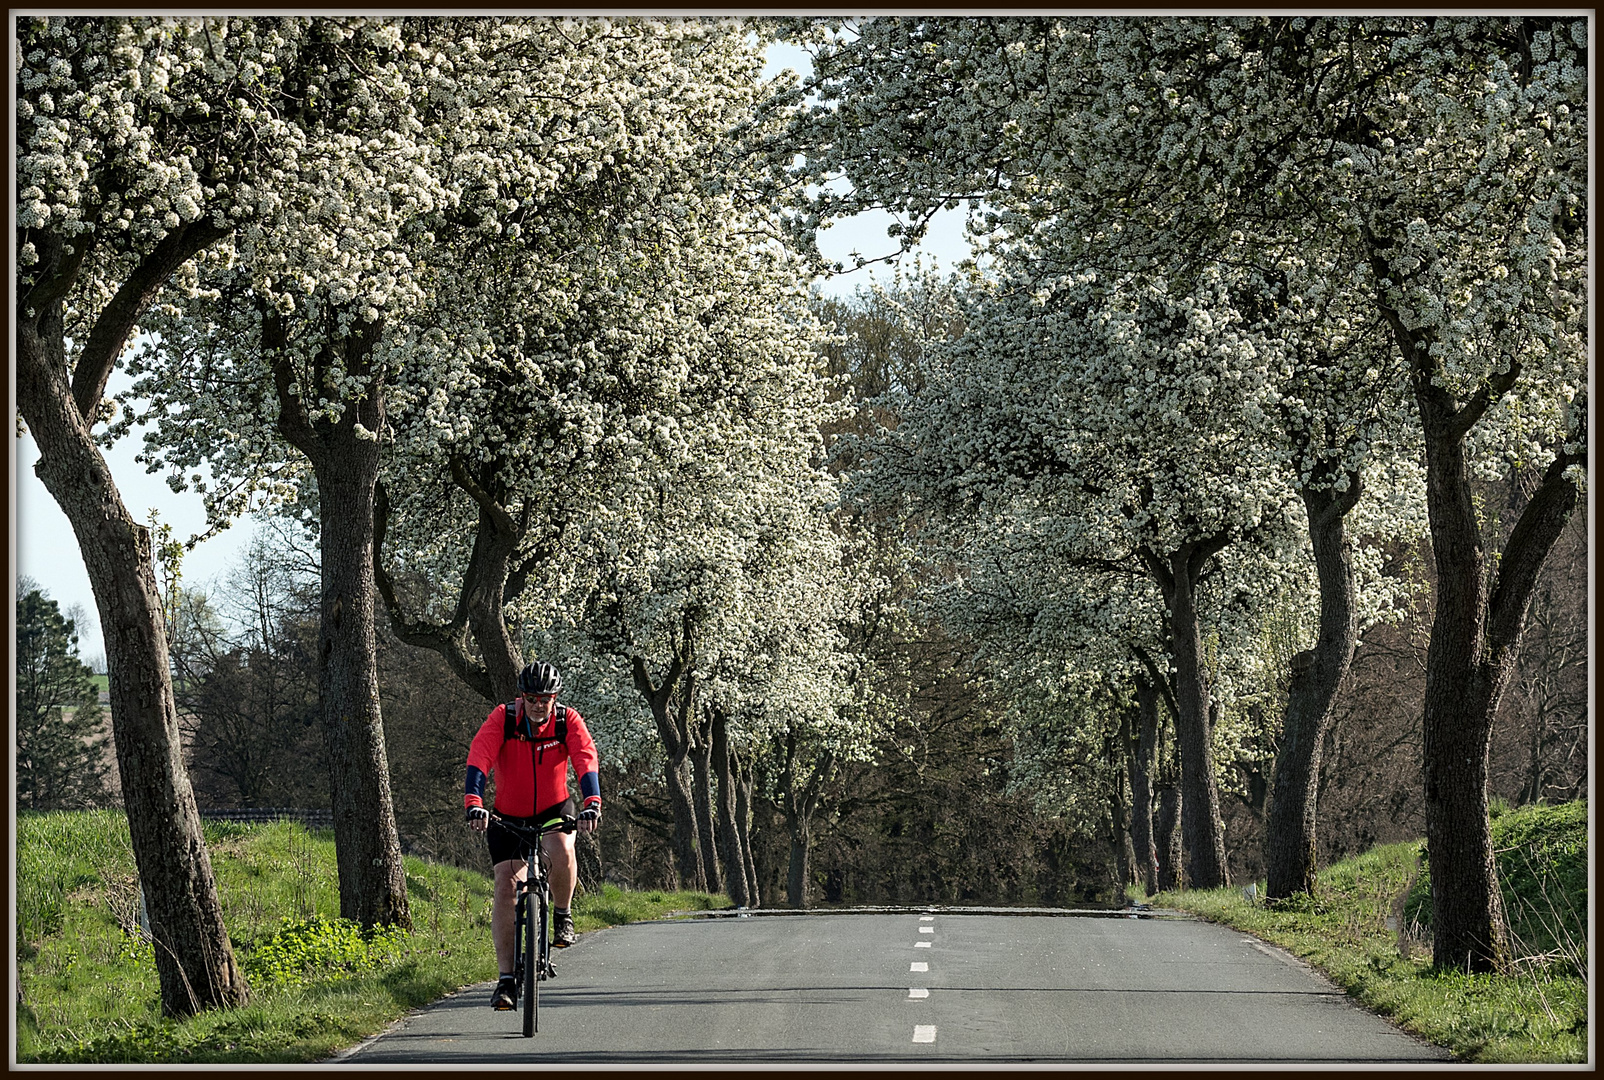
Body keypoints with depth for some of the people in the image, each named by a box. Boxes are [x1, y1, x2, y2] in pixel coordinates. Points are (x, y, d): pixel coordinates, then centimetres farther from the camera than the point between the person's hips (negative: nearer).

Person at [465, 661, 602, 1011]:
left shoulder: (568, 722, -14)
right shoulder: (502, 718, -17)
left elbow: (587, 761, -27)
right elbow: (478, 760, -29)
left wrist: (592, 804, -44)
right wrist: (473, 803, -44)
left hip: (554, 809, 0)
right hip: (508, 815, 0)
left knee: (561, 851, -33)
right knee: (506, 886, -11)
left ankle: (562, 915, -4)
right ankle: (506, 979, -7)